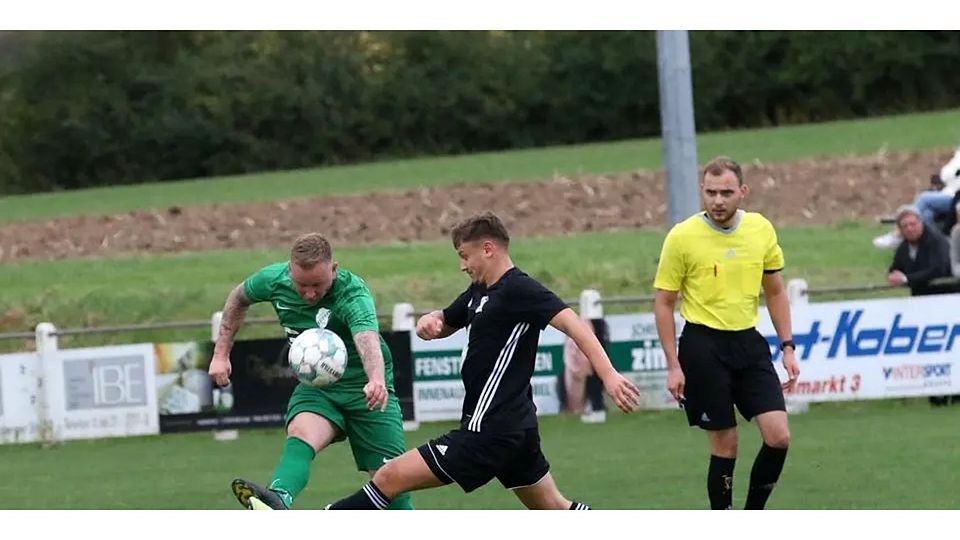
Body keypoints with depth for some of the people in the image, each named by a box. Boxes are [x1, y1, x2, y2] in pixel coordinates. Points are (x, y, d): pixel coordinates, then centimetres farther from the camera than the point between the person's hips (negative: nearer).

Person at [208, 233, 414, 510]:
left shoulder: (353, 294, -29)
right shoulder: (274, 280, -14)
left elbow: (367, 339, -50)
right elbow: (239, 298, 10)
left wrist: (377, 380, -70)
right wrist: (221, 353, 8)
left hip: (363, 386, -2)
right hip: (315, 387, 2)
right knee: (300, 435, -31)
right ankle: (278, 502, -61)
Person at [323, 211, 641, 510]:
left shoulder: (519, 290, -15)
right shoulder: (480, 291, 13)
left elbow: (572, 324, -24)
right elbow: (446, 323, 27)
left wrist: (608, 375, -37)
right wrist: (430, 321, 1)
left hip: (490, 431, -10)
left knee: (389, 479, -9)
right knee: (554, 508, 17)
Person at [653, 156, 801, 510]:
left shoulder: (761, 229, 1)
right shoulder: (682, 237, -9)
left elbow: (775, 292, 14)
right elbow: (663, 302, -2)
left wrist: (788, 348, 8)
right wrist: (674, 365, -7)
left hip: (748, 342, 4)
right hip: (704, 345, -4)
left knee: (778, 436, -6)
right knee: (725, 445, -1)